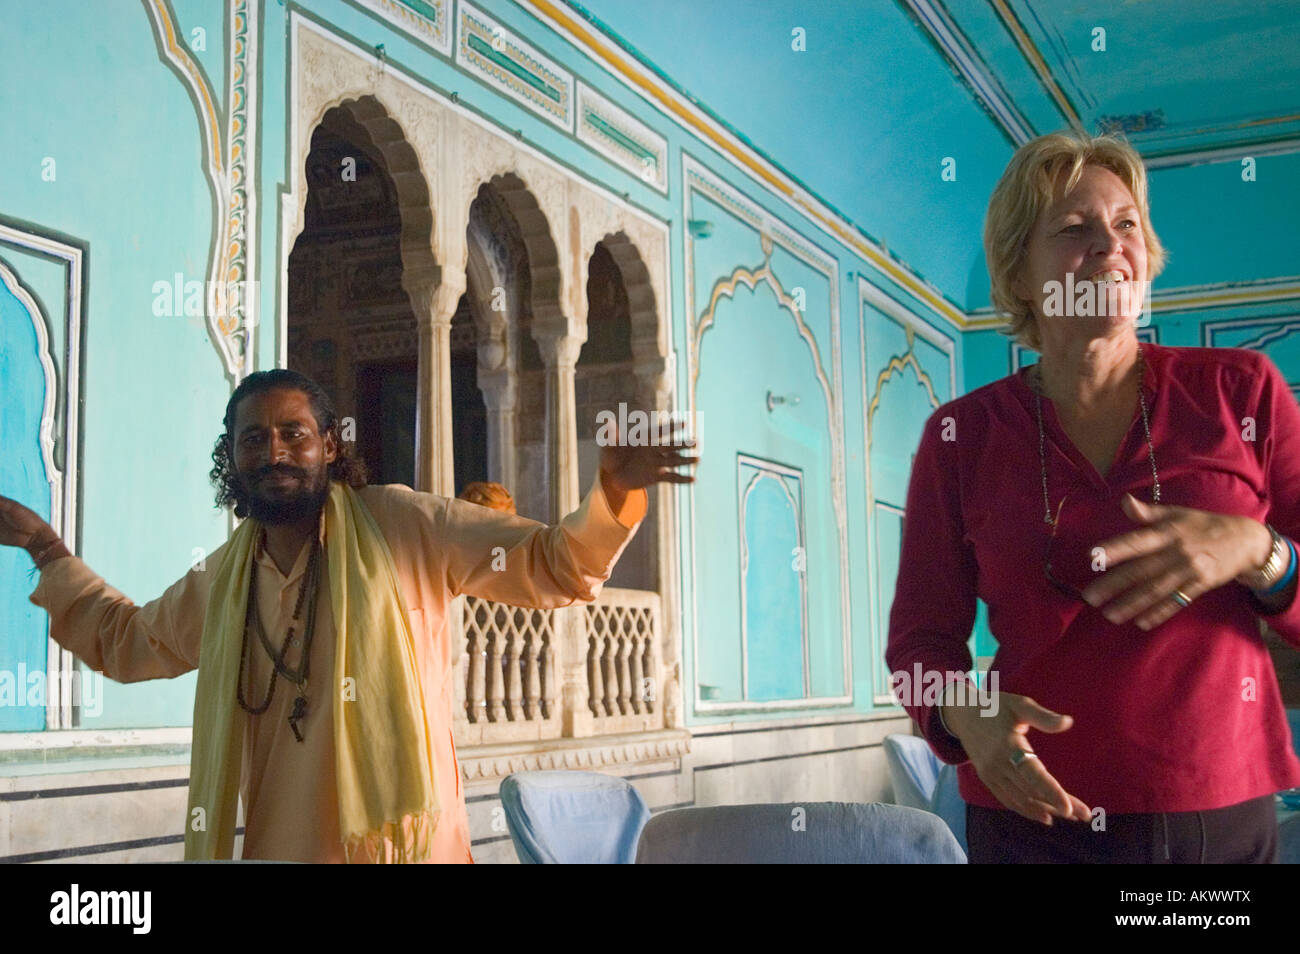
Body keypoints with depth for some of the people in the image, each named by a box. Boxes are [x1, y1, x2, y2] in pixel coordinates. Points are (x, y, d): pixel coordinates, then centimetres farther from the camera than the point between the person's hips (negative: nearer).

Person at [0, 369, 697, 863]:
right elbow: (123, 639, 29)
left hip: (400, 844, -4)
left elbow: (551, 566, -8)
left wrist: (613, 495, -26)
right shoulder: (221, 580, 11)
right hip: (276, 847, 4)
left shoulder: (401, 525, -5)